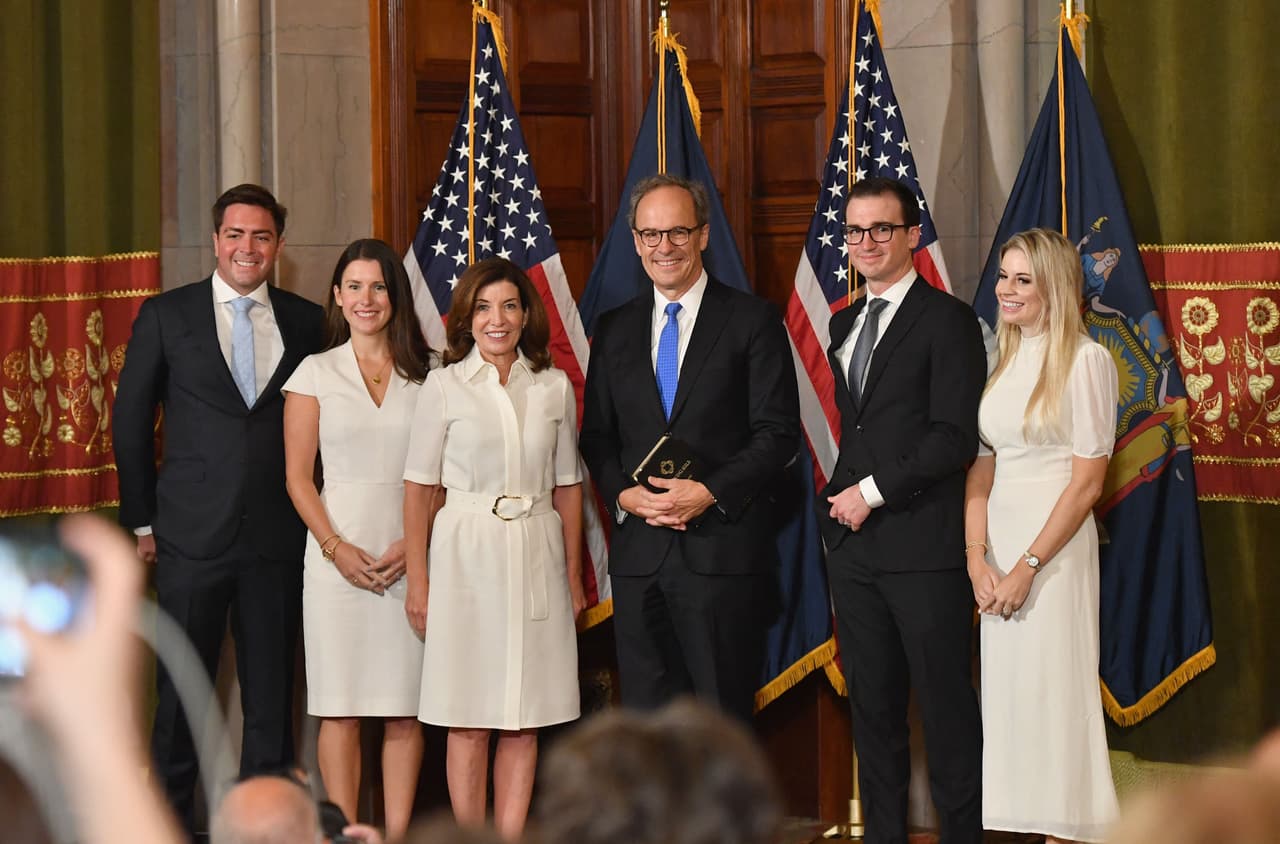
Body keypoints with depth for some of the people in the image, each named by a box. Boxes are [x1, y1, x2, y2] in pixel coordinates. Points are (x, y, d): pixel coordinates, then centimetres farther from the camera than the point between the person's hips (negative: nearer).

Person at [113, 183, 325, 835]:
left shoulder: (306, 322, 7)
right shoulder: (166, 316, 2)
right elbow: (131, 422, 6)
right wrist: (142, 521, 4)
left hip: (278, 535, 2)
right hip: (193, 536, -1)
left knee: (272, 687, 6)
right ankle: (171, 814, 15)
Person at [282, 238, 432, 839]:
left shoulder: (425, 377, 8)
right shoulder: (315, 374, 6)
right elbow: (298, 477, 3)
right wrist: (336, 548, -9)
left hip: (410, 557, 1)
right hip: (337, 557, -1)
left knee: (405, 709, 1)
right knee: (341, 707, -1)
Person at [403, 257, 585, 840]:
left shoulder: (555, 387, 6)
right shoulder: (446, 386, -1)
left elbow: (567, 487, 11)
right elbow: (419, 487, 0)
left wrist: (573, 574, 9)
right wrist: (417, 580, -4)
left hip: (536, 559, 2)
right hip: (466, 556, -2)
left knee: (524, 719, 4)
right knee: (469, 721, 0)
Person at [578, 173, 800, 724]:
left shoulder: (752, 320, 1)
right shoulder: (614, 329, 14)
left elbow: (778, 432, -4)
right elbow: (597, 436, 16)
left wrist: (709, 493, -15)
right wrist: (623, 494, -4)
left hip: (722, 549, -4)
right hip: (638, 551, 4)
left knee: (723, 715, -3)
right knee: (645, 713, 5)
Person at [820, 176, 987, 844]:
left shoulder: (947, 321, -6)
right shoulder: (843, 326, 17)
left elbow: (956, 438, -13)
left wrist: (874, 491, -13)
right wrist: (837, 501, 9)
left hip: (923, 544, -7)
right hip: (852, 541, 7)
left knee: (945, 705, -4)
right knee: (872, 707, 10)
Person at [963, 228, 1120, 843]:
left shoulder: (1086, 361, -7)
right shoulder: (1002, 361, 12)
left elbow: (1088, 480, -11)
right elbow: (981, 466, 10)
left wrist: (1027, 566, -14)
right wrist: (976, 557, -4)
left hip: (1055, 544, -6)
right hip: (998, 545, 6)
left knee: (1053, 691, -4)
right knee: (1005, 692, 6)